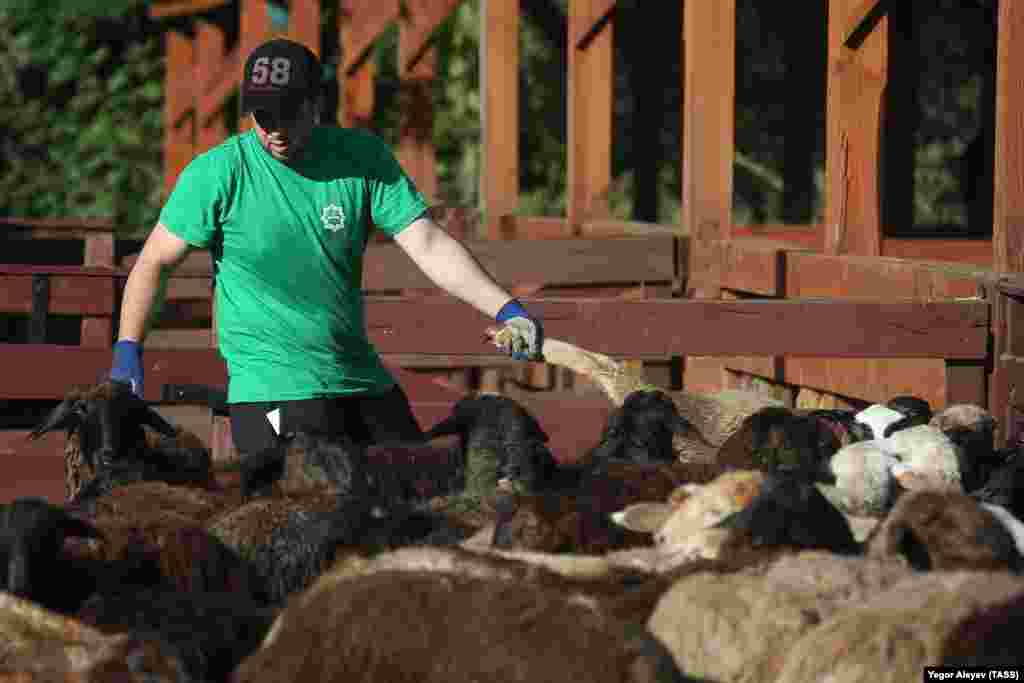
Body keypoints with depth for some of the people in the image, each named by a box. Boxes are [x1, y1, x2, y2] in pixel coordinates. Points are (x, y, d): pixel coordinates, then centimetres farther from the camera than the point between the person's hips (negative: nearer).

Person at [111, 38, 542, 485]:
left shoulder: (362, 158, -1)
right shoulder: (217, 174, -8)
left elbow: (428, 245, -6)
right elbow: (156, 262, -1)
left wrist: (505, 309, -19)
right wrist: (127, 350, -12)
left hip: (365, 382, 5)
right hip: (270, 393, -4)